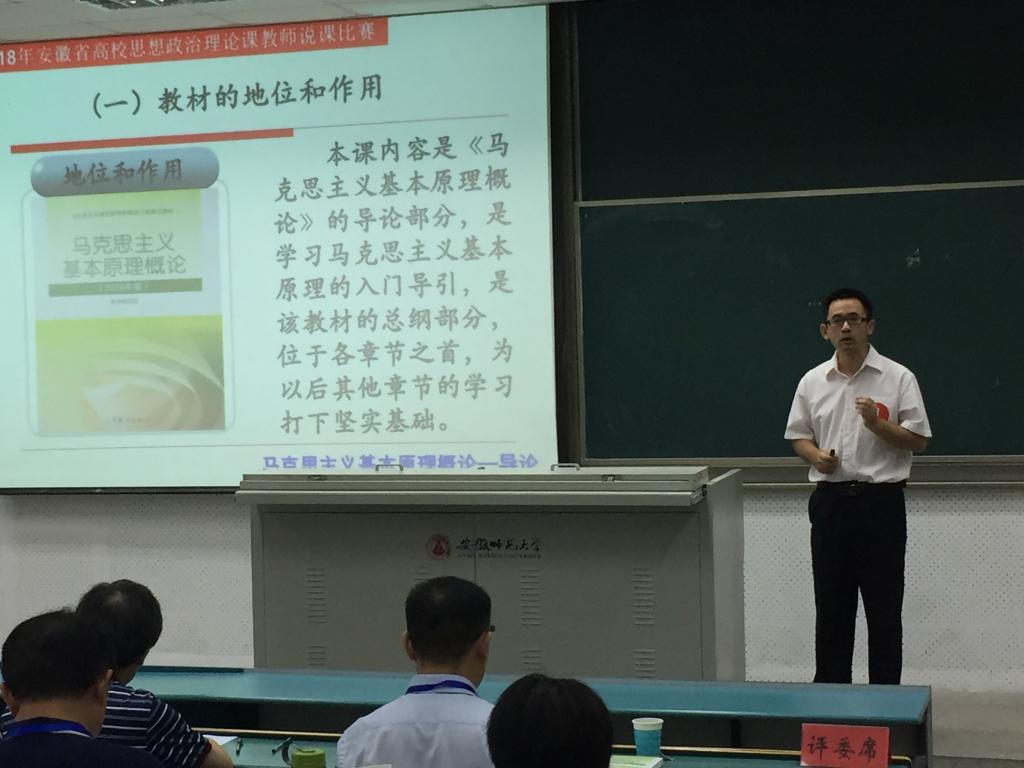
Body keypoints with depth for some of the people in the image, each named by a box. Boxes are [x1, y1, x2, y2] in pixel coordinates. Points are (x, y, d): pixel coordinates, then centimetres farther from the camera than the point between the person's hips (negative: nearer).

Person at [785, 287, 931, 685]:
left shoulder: (898, 378, -3)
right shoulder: (812, 382, 7)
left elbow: (917, 440, -4)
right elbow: (798, 435, 13)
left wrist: (878, 424, -20)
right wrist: (816, 456, -8)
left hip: (881, 502, -3)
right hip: (831, 502, 3)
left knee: (884, 608, 2)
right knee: (831, 606, 9)